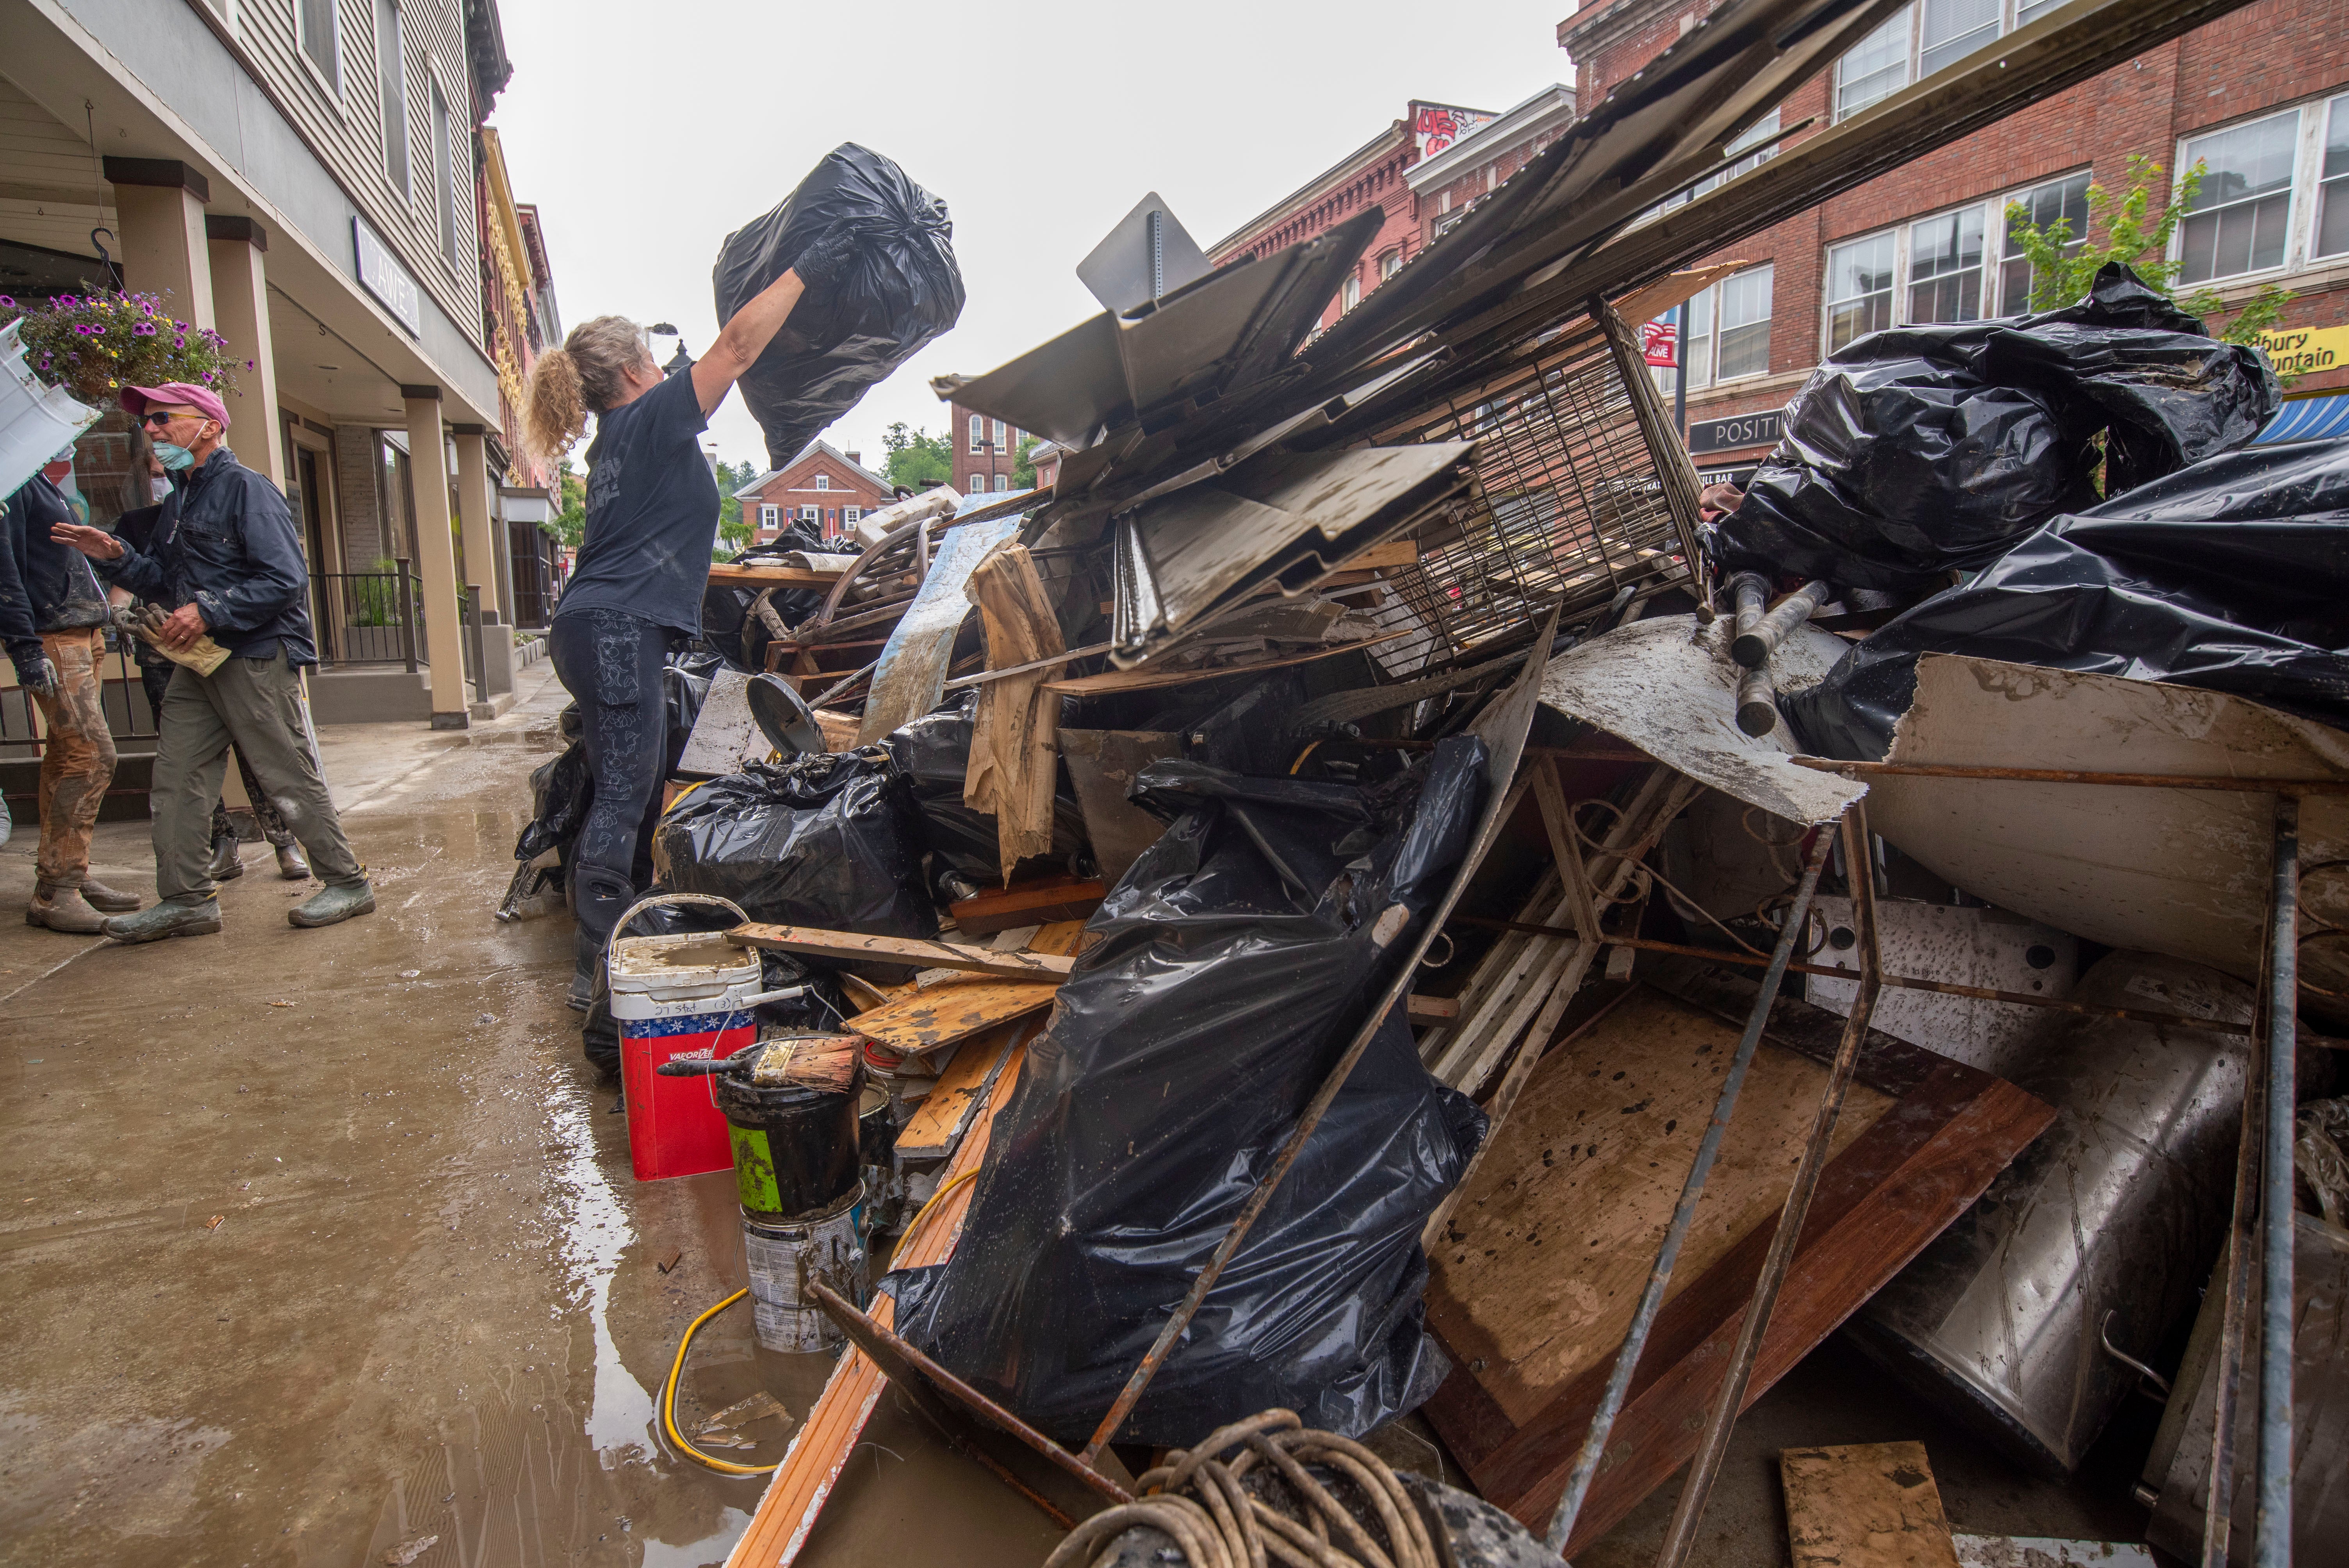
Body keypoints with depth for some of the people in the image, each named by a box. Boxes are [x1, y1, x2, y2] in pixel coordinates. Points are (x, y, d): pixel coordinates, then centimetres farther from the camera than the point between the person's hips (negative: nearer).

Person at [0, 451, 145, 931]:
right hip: (54, 643, -10)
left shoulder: (49, 491, 20)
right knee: (92, 755, -14)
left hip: (83, 639, 10)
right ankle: (54, 893, -10)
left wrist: (98, 628, 20)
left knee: (67, 758, 11)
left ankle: (70, 877, 17)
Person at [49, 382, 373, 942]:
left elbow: (284, 579, -17)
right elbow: (168, 586, 22)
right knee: (177, 777, 7)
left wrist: (210, 611, -20)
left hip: (257, 657, -9)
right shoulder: (179, 500, 19)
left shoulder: (246, 487, -8)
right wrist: (116, 557, 7)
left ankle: (348, 882, 5)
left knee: (290, 778, -5)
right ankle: (187, 899, 15)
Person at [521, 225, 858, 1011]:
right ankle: (597, 967, -11)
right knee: (624, 792, -11)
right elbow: (737, 345, -3)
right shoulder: (651, 421, -2)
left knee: (633, 783, 13)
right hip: (618, 628, -10)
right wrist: (805, 272, 2)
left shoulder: (615, 441, 22)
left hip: (594, 627, 10)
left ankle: (600, 950, 19)